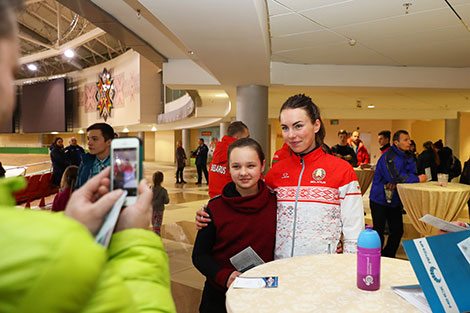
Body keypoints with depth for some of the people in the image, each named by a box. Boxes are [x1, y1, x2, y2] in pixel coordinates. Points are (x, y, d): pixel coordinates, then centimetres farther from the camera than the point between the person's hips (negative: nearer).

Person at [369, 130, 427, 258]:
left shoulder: (407, 156, 7)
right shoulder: (389, 157, -21)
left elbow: (412, 173, 1)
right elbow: (394, 177, -31)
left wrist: (396, 182, -19)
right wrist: (417, 179, -20)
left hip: (395, 201, 8)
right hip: (380, 200, -8)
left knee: (397, 231, 11)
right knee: (378, 232, 0)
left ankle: (388, 257, 27)